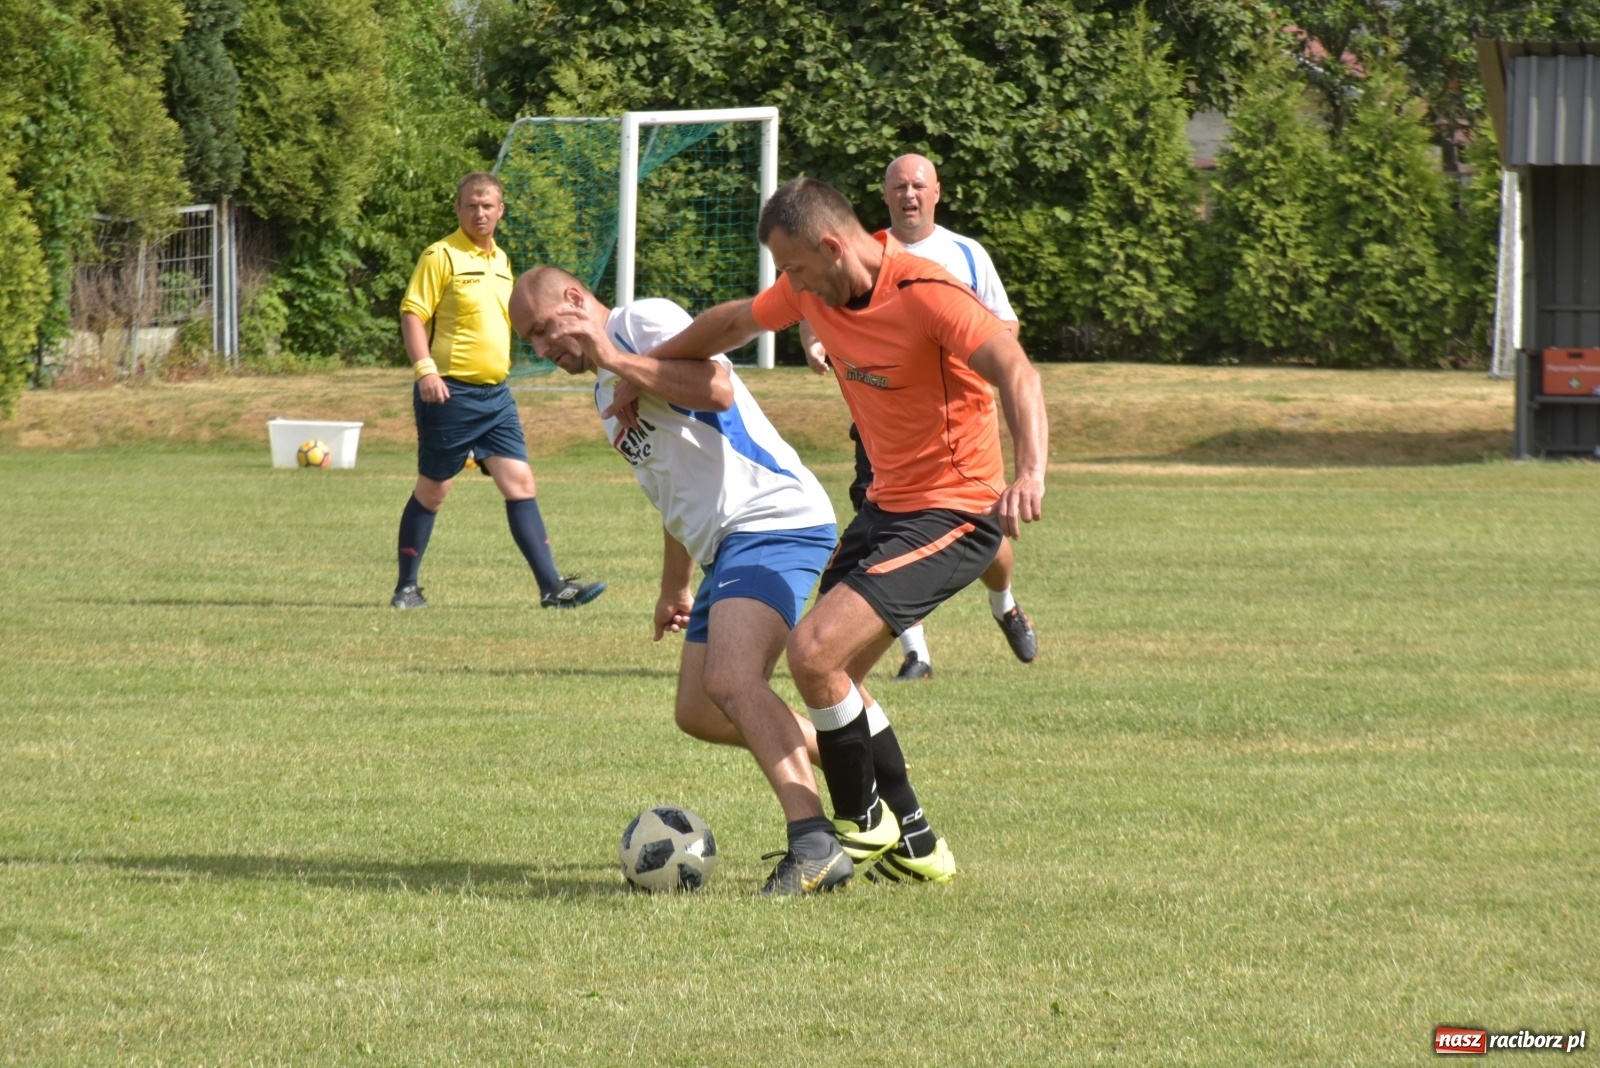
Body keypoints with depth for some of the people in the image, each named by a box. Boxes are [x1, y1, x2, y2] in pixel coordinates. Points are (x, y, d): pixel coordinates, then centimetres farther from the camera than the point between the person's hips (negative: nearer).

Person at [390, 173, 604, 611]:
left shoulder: (500, 259, 15)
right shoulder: (442, 257, -8)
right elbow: (412, 313, -13)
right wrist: (425, 369, -24)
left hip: (495, 394, 6)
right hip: (450, 392, -6)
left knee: (520, 484, -2)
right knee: (433, 490, 2)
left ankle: (552, 587, -5)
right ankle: (406, 587, 14)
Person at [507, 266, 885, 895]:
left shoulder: (646, 321, -4)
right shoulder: (606, 393, 25)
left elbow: (717, 389, -22)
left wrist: (615, 359, -17)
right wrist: (675, 588, 38)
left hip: (772, 519, -11)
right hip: (725, 547, 11)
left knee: (730, 679, -28)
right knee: (699, 713, 10)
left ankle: (813, 845, -37)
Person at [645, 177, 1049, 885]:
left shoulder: (927, 296, -24)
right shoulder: (814, 290, 2)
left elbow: (1016, 372, -36)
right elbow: (734, 323, 21)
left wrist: (1029, 473, -51)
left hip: (954, 514, -9)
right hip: (887, 504, 9)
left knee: (814, 650, -19)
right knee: (829, 674, 13)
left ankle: (861, 825, 1)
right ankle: (915, 846, 23)